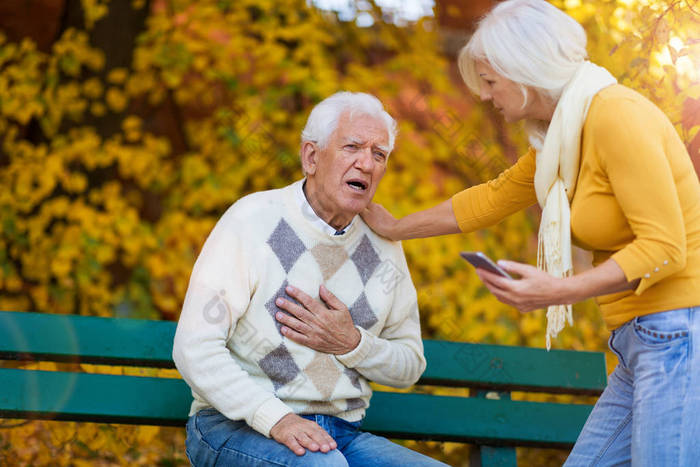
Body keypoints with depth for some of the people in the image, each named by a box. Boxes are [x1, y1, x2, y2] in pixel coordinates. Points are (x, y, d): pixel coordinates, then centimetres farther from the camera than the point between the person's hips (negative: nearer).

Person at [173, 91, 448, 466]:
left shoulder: (382, 242, 8)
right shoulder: (252, 221, -8)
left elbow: (410, 366, 15)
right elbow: (194, 348, -15)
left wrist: (351, 344, -8)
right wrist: (277, 419, -27)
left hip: (340, 435, 5)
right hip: (236, 427, -5)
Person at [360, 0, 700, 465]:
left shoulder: (615, 114, -14)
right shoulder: (562, 135, 16)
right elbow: (492, 198, 31)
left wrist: (561, 291, -22)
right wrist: (394, 228, 37)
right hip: (643, 343, 10)